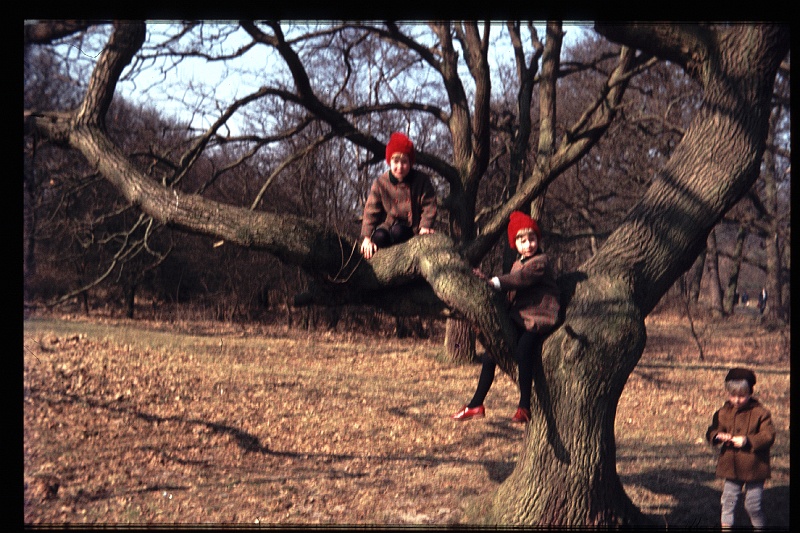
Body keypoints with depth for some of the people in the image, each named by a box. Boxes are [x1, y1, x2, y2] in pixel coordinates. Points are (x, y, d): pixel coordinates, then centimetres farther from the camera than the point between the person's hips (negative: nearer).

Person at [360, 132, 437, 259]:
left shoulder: (421, 180, -5)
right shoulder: (380, 183, -4)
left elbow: (429, 205, -4)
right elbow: (371, 210, -5)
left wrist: (425, 226, -20)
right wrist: (367, 237, -14)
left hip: (412, 228, -1)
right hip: (388, 224, 1)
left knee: (397, 231, -35)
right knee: (379, 237, -32)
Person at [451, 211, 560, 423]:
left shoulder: (541, 262, -7)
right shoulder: (518, 263, 18)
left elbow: (521, 278, -24)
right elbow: (511, 294, 15)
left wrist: (494, 281, -31)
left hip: (538, 318, -9)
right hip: (519, 319, 9)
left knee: (523, 350, -31)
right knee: (491, 354, 4)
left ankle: (524, 407, -21)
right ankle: (476, 405, 14)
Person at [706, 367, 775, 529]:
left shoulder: (760, 413, -9)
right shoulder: (723, 413, 3)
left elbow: (768, 436, -15)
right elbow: (711, 432, 7)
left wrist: (747, 441, -27)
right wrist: (718, 436, -17)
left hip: (754, 468, -4)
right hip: (731, 467, 4)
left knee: (753, 505, 4)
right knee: (728, 503, 8)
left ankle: (759, 528, 25)